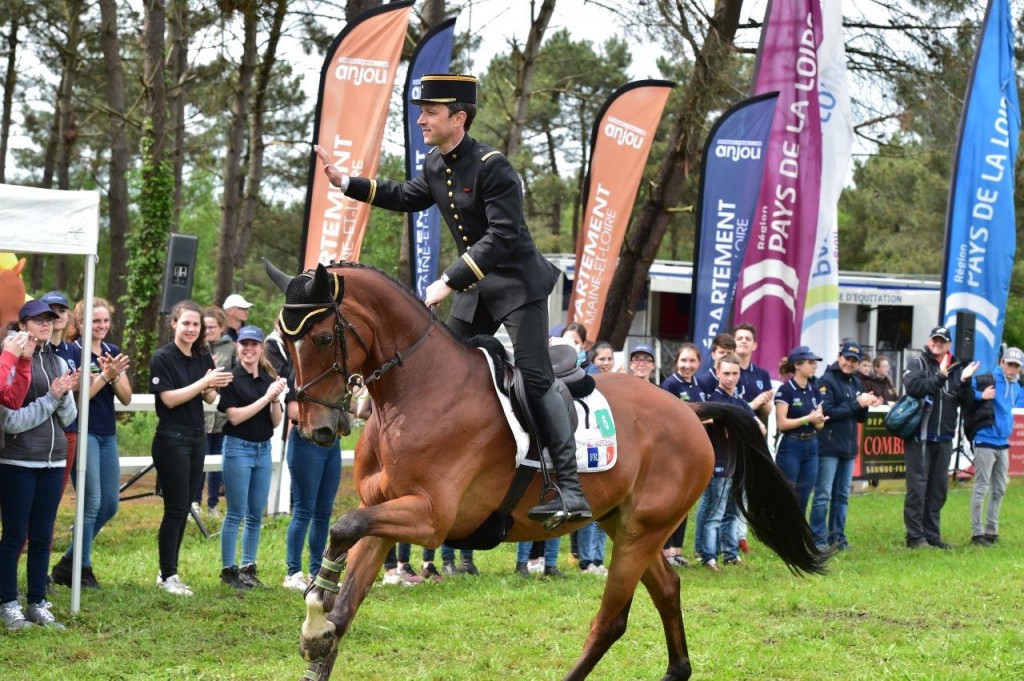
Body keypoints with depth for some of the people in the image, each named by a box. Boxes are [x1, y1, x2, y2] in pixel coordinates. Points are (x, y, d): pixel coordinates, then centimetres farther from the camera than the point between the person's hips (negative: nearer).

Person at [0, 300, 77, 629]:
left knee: (43, 537, 9)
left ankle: (37, 603, 16)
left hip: (53, 460, 5)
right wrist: (52, 398, -13)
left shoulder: (58, 363, 9)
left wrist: (65, 394, -10)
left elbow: (68, 417, 9)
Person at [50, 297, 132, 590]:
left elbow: (126, 398, 6)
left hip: (108, 434, 7)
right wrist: (104, 376, -23)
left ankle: (69, 562, 19)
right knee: (92, 502, -10)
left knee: (110, 505, 8)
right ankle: (82, 568, 2)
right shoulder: (74, 351, -8)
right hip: (84, 432, -7)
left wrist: (115, 376, -12)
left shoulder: (113, 352, 11)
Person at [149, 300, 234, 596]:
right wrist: (204, 381, -22)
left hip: (197, 437, 6)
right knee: (175, 509, -5)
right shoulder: (163, 358, -11)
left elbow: (208, 399, 9)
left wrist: (216, 386, -13)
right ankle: (167, 575, 3)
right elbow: (169, 398, -17)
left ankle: (169, 571, 17)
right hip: (171, 439, -6)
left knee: (184, 508, 9)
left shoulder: (203, 358, 7)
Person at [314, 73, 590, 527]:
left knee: (535, 379, -15)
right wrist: (343, 182, 19)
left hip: (518, 284, -9)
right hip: (475, 288, 9)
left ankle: (571, 492, -18)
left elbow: (503, 237, -27)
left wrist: (449, 281, -30)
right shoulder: (435, 166, 5)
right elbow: (407, 199, 25)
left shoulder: (492, 168, -21)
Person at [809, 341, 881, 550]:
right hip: (828, 445, -8)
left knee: (842, 495, 11)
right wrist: (856, 403, -15)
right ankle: (818, 539, -6)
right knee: (823, 495, -7)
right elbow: (827, 412, -17)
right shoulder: (827, 381, -7)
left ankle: (837, 536, 17)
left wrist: (866, 405, -4)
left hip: (849, 447, 8)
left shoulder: (855, 382, 15)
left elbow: (860, 418, 18)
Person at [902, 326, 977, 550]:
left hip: (943, 437, 6)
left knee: (938, 487, 10)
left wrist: (965, 382, -9)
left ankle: (932, 535, 18)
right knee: (917, 487, -5)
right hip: (920, 436, -6)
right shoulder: (918, 363, -1)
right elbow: (914, 387, -20)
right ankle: (915, 536, -2)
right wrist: (940, 377, -24)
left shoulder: (955, 368, 13)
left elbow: (966, 401, 8)